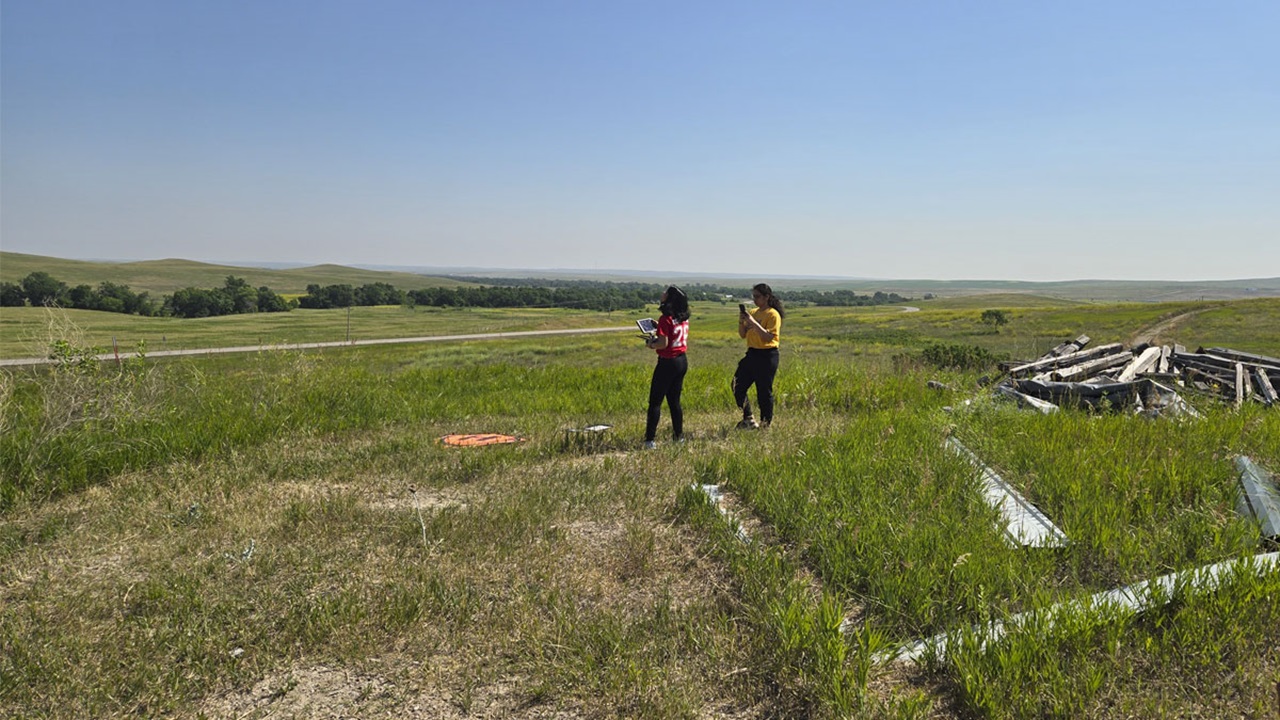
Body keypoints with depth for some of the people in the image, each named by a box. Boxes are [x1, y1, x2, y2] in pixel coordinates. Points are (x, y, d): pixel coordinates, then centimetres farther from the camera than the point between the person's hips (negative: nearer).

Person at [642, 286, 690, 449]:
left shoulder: (666, 319, -17)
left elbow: (663, 343, -21)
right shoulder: (684, 318, 6)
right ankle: (679, 435, 21)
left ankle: (650, 440, -3)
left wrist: (651, 344, -2)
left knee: (655, 401, -2)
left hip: (668, 362, -8)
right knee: (674, 400, 17)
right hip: (682, 361, 8)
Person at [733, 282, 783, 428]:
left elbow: (769, 337, -20)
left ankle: (765, 425, 12)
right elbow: (742, 335, 13)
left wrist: (754, 323, -25)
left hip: (767, 356, -8)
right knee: (737, 386, 5)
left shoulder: (773, 314, -11)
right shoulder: (753, 312, 12)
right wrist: (741, 321, -5)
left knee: (764, 392, -1)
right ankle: (748, 419, 15)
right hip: (752, 353, 8)